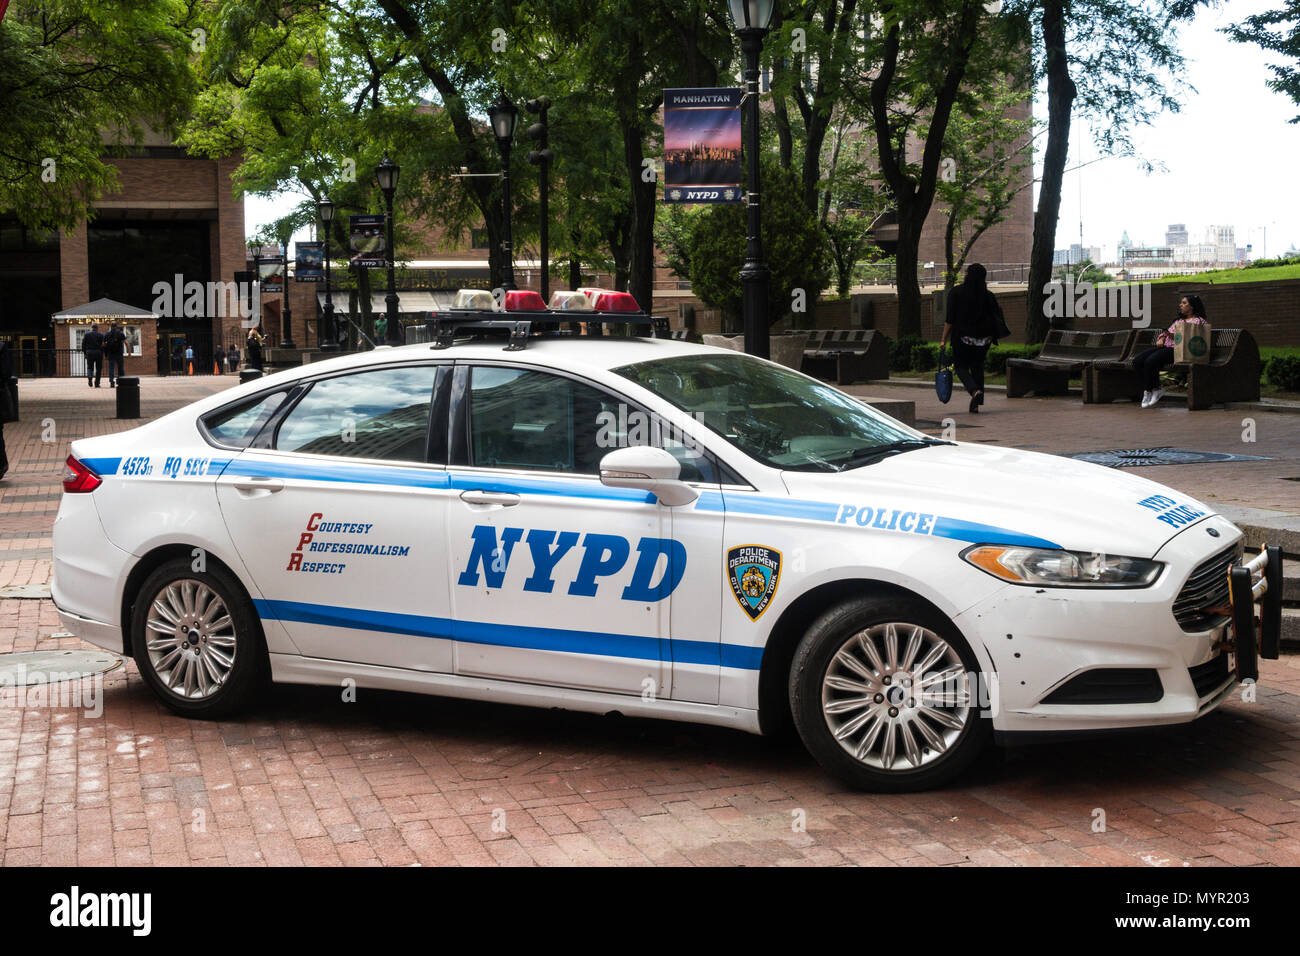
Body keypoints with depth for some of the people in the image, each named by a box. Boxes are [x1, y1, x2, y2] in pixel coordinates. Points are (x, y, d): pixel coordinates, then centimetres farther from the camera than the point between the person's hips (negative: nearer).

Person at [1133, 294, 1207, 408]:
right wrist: (1161, 338, 7)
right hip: (1165, 346, 8)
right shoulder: (1178, 320, 31)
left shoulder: (1198, 321, 5)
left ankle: (1148, 393, -17)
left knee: (1150, 361, -32)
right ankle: (1156, 389, -13)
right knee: (1137, 360, -15)